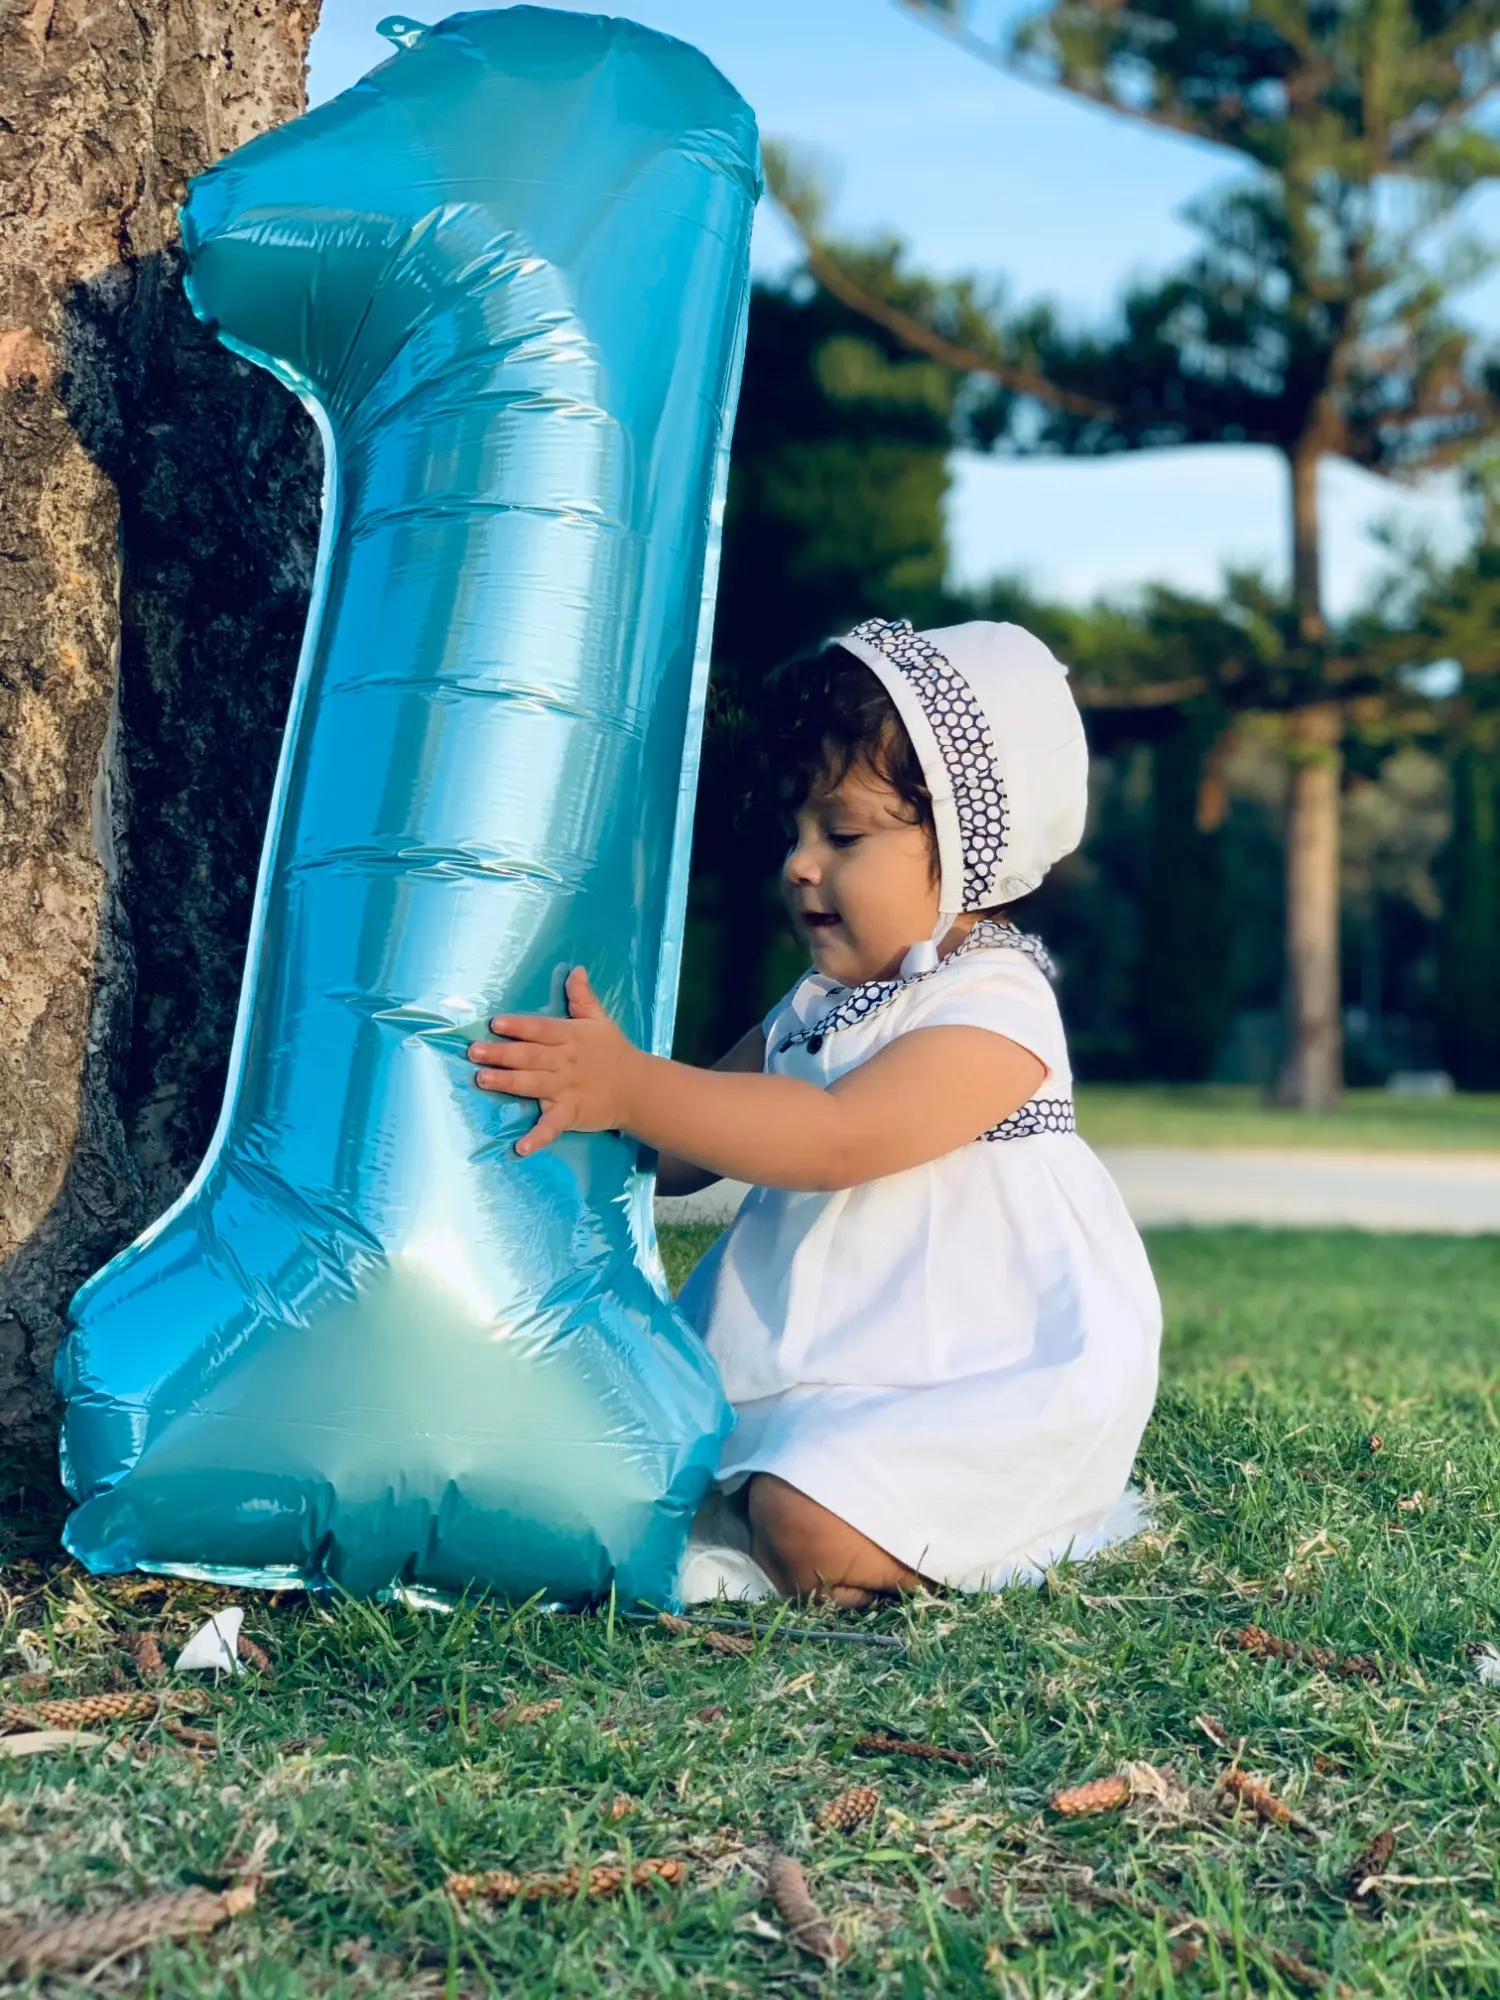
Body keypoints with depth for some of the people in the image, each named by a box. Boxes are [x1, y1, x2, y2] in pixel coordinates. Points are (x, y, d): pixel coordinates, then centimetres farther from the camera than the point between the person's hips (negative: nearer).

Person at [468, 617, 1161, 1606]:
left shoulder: (995, 1009, -14)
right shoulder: (815, 1008, 14)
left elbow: (837, 1138, -28)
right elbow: (684, 1155, 19)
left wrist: (630, 1088, -32)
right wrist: (574, 1107, 1)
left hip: (970, 1385, -9)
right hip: (808, 1369, 9)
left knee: (813, 1532, -31)